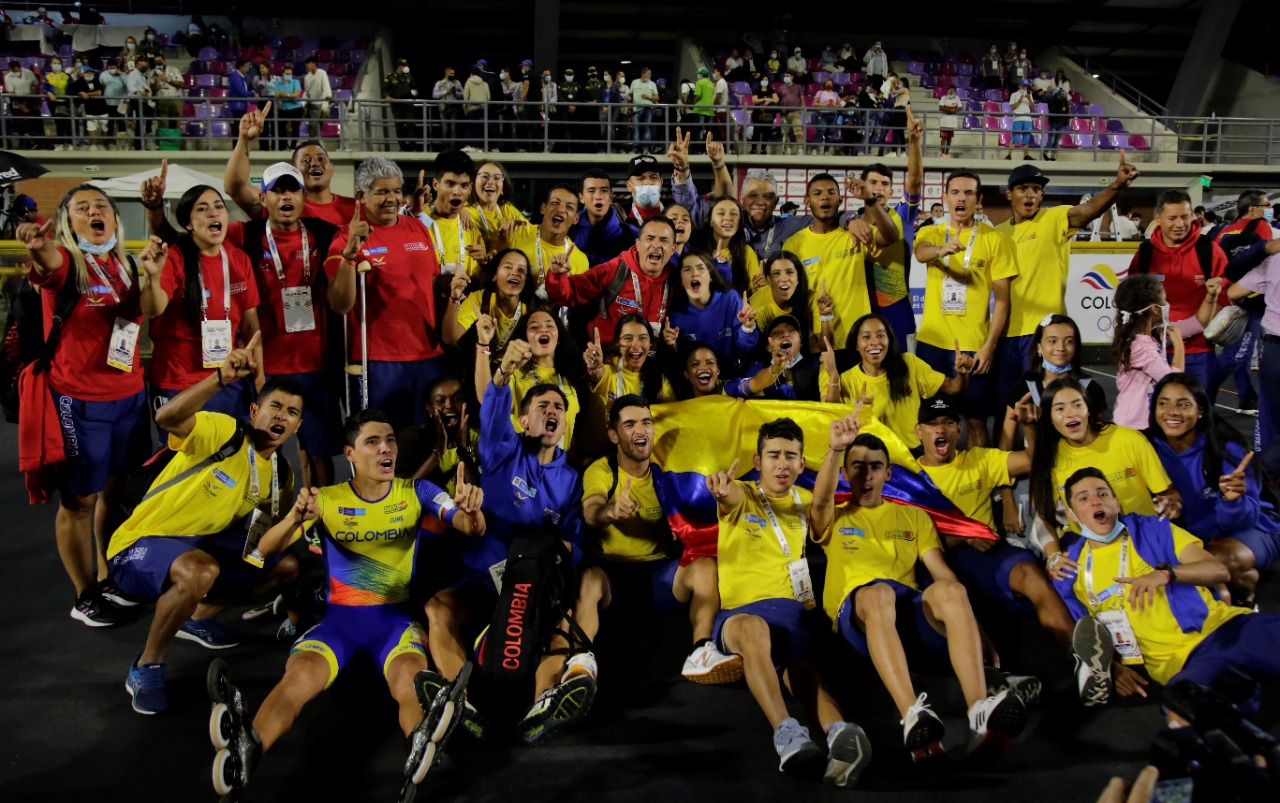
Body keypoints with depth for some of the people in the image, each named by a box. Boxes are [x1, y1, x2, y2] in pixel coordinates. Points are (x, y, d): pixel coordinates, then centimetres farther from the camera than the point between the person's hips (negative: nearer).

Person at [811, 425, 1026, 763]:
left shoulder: (914, 517, 28)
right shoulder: (834, 519, 22)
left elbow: (942, 573, 16)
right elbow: (821, 500, -4)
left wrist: (976, 632, 1)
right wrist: (835, 449, -22)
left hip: (912, 609, 2)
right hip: (856, 611, -2)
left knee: (950, 590, -33)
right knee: (878, 591, -39)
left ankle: (980, 713, -50)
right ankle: (912, 717, -56)